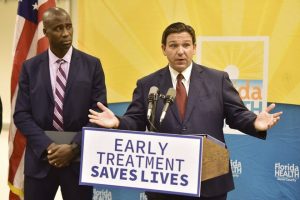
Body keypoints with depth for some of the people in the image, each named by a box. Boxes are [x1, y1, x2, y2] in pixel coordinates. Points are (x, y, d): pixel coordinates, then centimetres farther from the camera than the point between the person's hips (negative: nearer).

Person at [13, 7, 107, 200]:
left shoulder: (92, 65, 1)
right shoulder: (30, 67, 4)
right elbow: (21, 115, 0)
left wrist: (74, 147, -13)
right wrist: (47, 146, -13)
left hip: (79, 158, -1)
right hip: (40, 158, 1)